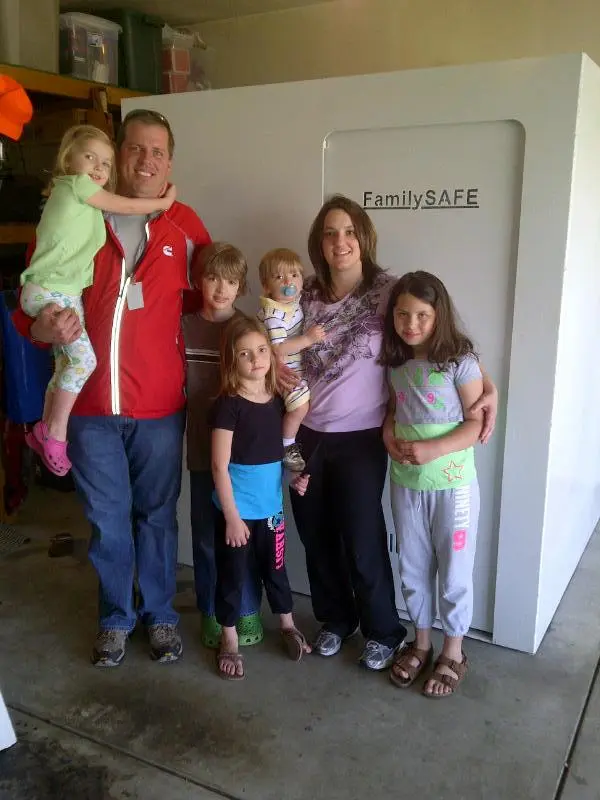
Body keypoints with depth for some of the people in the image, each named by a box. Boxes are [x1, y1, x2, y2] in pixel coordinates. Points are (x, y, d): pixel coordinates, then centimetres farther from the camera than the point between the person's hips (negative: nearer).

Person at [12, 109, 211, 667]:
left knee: (156, 515, 14)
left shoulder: (184, 226, 3)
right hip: (90, 404, 0)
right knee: (107, 520, 13)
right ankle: (116, 617, 34)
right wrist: (43, 327, -18)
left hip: (159, 404, 0)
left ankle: (160, 614, 34)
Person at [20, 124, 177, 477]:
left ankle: (45, 432, 27)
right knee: (84, 359, -15)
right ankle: (56, 432, -4)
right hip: (50, 292, -10)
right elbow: (127, 207, -6)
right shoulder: (78, 184, -8)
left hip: (63, 293, 10)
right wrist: (164, 201, 7)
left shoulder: (81, 199, 20)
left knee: (66, 363, 15)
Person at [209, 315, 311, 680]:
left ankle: (287, 625, 41)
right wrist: (232, 516, -16)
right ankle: (229, 641, 29)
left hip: (271, 506, 5)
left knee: (275, 566, 20)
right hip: (236, 509, -5)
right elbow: (220, 465, -16)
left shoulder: (278, 399, 1)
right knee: (232, 573, 10)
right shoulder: (228, 404, -16)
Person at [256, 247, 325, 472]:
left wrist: (314, 334, 6)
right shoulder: (273, 313, -26)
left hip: (299, 367, 9)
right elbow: (278, 349, -30)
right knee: (300, 405, -15)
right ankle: (287, 447, 3)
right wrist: (308, 338, -30)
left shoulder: (294, 300, 1)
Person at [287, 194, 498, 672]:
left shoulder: (389, 291, -10)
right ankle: (335, 619, 37)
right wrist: (274, 366, -7)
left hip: (360, 437, -4)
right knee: (316, 534, 14)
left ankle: (384, 631, 28)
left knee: (362, 538, 4)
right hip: (307, 434, 4)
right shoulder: (307, 295, 2)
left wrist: (487, 387, -21)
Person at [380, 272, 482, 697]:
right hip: (405, 483, 5)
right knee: (412, 567, 16)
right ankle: (421, 644, 36)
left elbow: (477, 422, -12)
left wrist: (432, 449, -24)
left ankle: (453, 652, 30)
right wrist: (390, 438, -8)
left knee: (453, 570, 10)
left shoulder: (460, 361, -12)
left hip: (453, 484, -4)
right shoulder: (394, 363, 3)